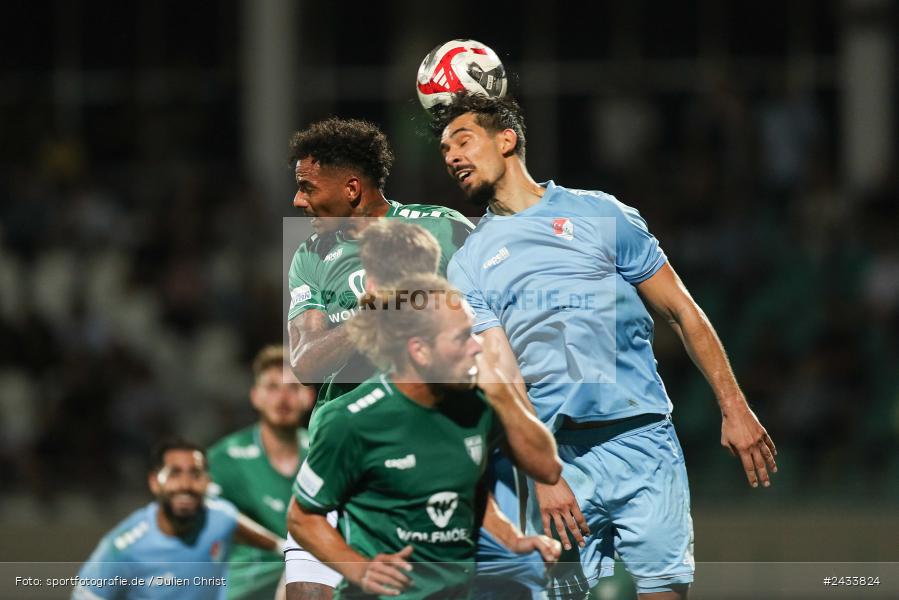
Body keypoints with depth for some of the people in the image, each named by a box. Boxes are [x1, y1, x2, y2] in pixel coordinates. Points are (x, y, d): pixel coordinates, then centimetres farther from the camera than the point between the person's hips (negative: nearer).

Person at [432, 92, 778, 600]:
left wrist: (735, 408, 4)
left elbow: (682, 312, 11)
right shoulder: (469, 266, 11)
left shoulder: (598, 213, 10)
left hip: (642, 440, -1)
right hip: (558, 457, 1)